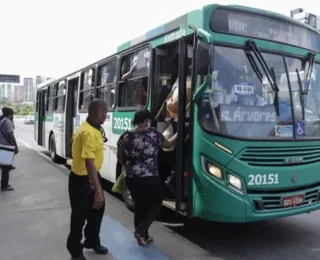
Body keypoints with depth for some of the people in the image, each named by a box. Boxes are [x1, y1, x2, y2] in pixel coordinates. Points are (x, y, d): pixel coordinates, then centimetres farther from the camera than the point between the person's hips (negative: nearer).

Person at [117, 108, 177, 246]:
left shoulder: (125, 136, 0)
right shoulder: (153, 133, -9)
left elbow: (120, 157, 9)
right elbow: (168, 144, 7)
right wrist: (178, 134, 24)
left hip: (131, 178, 5)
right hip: (150, 178, -4)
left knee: (140, 206, 17)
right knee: (156, 204, 14)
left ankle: (143, 235, 26)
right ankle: (141, 231, 1)